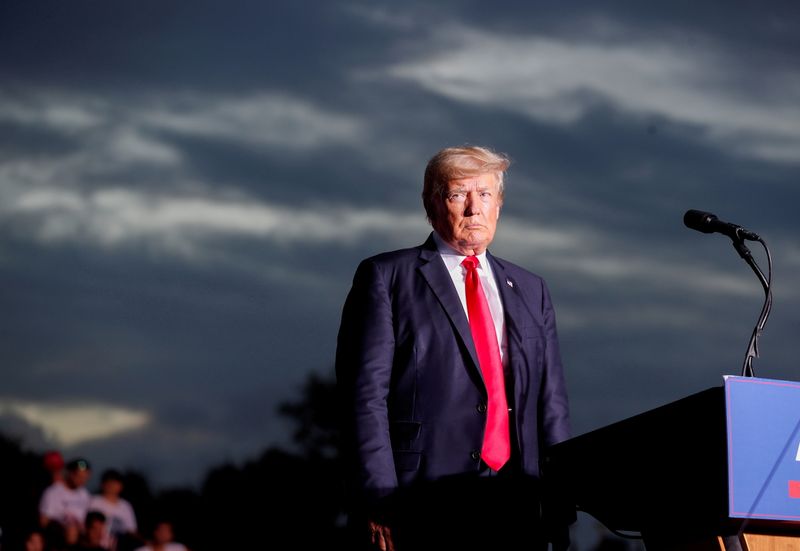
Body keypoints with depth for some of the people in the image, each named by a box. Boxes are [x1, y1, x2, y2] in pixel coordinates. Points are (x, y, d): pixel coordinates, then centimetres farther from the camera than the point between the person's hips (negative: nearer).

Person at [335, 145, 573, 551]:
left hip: (516, 511, 4)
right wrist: (378, 503, -13)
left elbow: (551, 403, 16)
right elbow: (365, 396, -3)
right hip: (424, 509, -4)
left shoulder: (530, 291, 20)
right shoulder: (387, 278, 5)